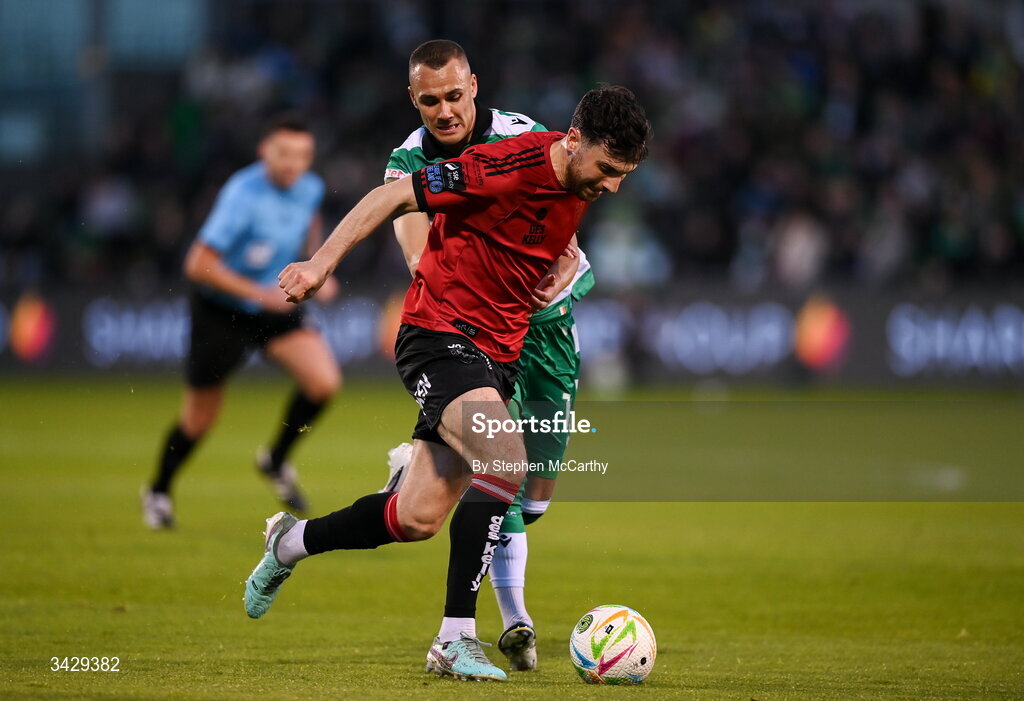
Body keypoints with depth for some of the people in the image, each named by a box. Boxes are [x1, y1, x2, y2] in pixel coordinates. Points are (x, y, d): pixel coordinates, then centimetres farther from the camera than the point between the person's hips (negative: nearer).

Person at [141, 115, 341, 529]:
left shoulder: (310, 189, -7)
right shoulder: (243, 195, -28)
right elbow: (198, 266, -28)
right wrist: (258, 293, -29)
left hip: (277, 306, 5)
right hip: (220, 309, -5)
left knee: (324, 381, -16)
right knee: (201, 418, 7)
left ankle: (277, 461, 10)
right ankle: (159, 491, 35)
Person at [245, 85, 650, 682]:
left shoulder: (583, 186, 4)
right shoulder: (509, 167, -21)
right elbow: (394, 197, -15)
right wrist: (321, 264, -16)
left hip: (497, 356, 8)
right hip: (440, 334, -8)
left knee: (418, 519, 7)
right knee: (507, 465, -29)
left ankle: (291, 542, 34)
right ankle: (456, 639, -22)